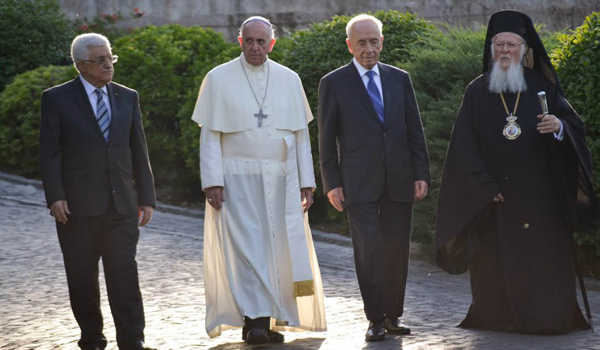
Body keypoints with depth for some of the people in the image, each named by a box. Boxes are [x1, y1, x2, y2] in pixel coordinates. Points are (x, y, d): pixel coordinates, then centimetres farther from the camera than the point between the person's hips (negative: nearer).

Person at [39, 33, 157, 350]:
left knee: (124, 272, -6)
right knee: (82, 277, 6)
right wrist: (55, 197, -13)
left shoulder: (127, 97, 12)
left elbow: (139, 152, 13)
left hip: (121, 205, 2)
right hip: (77, 205, -2)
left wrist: (146, 198, 9)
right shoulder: (57, 99, 1)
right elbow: (49, 153, -3)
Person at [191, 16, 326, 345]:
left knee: (276, 249, 3)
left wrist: (306, 181, 5)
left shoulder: (289, 80, 9)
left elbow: (301, 134, 11)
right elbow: (209, 135, -1)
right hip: (237, 178, -3)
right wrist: (212, 181, -10)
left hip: (281, 179, 3)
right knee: (247, 248, -11)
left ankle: (271, 321, 11)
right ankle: (254, 321, -13)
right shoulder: (219, 79, 2)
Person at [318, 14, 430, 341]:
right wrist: (331, 183, -4)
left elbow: (415, 130, 11)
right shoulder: (334, 83, 2)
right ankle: (375, 319, 0)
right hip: (359, 183, -3)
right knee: (369, 251, -8)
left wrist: (421, 173, 3)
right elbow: (326, 139, 2)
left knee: (397, 250, 6)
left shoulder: (400, 79, 11)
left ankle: (393, 315, 17)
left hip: (399, 180, 3)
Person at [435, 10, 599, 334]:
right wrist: (485, 187, -9)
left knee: (543, 258, -2)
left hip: (539, 195, 0)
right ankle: (499, 318, 12)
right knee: (498, 263, 1)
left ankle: (549, 318, 7)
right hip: (493, 198, 0)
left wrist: (560, 126, -21)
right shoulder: (476, 92, 3)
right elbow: (464, 147, -1)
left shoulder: (542, 87, 5)